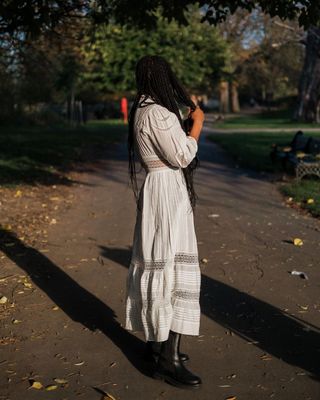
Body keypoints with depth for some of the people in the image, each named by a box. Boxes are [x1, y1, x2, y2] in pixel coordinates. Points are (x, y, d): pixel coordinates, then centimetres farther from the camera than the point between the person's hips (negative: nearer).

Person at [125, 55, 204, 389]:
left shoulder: (142, 110, 13)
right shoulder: (158, 113, -18)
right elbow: (182, 156, -18)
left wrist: (184, 124, 23)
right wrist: (197, 124, -7)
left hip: (157, 190, 11)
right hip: (168, 193, -11)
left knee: (156, 268, 15)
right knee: (173, 270, -8)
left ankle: (156, 341, 28)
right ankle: (168, 360, -2)